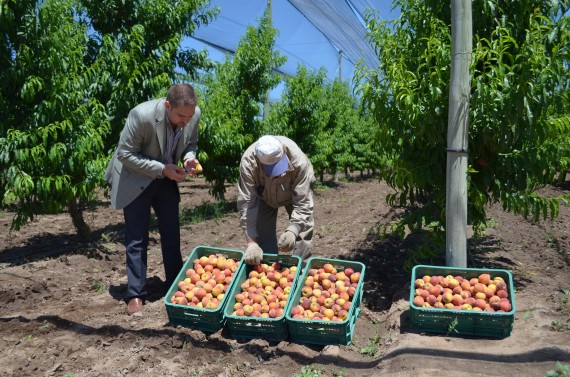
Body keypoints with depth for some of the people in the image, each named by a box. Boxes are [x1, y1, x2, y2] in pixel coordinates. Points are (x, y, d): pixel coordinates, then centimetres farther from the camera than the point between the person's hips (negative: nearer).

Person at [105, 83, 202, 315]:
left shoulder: (194, 115, -17)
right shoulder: (142, 115, -31)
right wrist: (161, 169, -28)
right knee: (137, 239, -2)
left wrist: (189, 157, -20)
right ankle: (135, 295, 10)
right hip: (135, 180, -5)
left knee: (172, 234, 10)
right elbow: (125, 154, -22)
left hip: (166, 179, 5)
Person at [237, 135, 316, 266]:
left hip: (295, 193, 0)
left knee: (303, 230, -11)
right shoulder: (248, 162, -38)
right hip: (264, 196, 1)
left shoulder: (299, 161, -41)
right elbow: (246, 204, -35)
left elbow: (302, 203, -36)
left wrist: (292, 231, -52)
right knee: (264, 237, -3)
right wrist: (252, 242, -42)